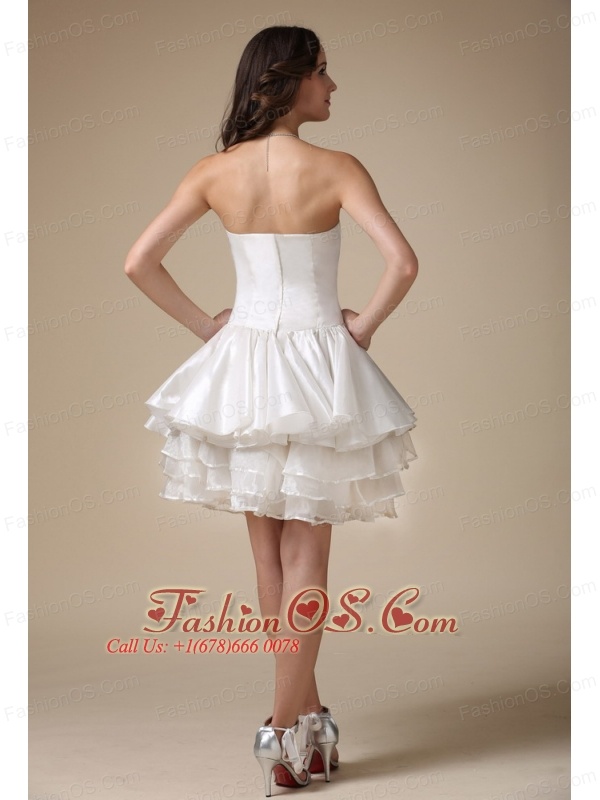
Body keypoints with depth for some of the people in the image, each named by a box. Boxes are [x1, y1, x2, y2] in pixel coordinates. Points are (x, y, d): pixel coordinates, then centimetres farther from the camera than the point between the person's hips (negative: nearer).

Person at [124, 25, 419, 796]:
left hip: (241, 361, 4)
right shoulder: (335, 169, -12)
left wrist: (206, 325, 6)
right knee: (305, 553, 4)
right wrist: (362, 327, -6)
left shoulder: (214, 172, -1)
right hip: (315, 367, -4)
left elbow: (138, 263, -3)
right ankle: (286, 732, 7)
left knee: (269, 551, 14)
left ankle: (307, 718, 24)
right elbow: (402, 263, -21)